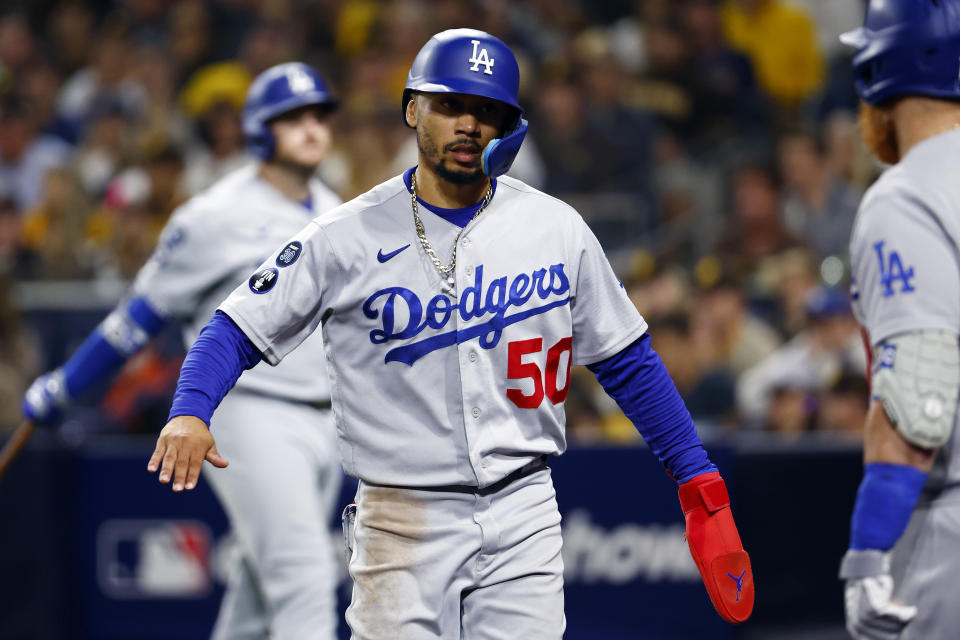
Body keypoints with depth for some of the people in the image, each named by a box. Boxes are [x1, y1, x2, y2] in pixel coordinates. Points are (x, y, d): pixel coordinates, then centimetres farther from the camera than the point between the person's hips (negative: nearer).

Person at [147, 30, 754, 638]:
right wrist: (190, 411, -22)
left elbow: (628, 361, 11)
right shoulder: (348, 238, -3)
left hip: (523, 519, 2)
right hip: (405, 529, -2)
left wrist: (699, 480, 6)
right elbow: (238, 330, -2)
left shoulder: (557, 229, 4)